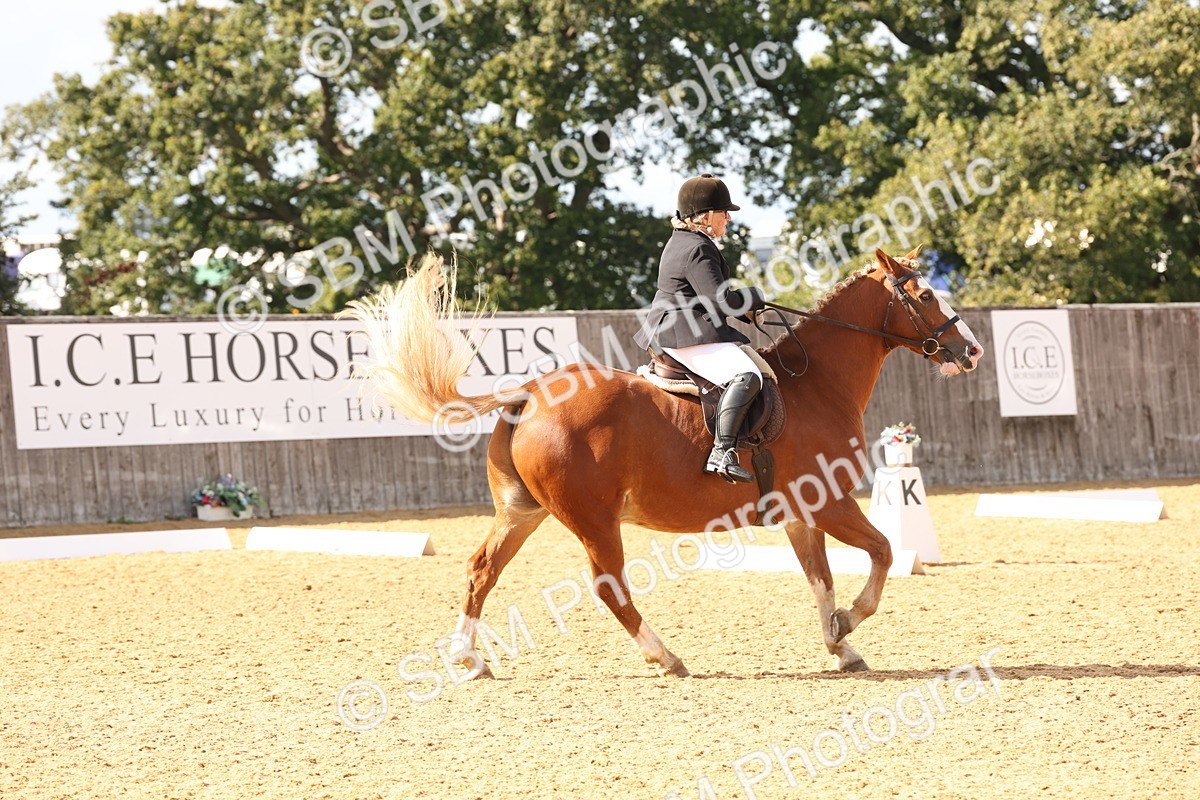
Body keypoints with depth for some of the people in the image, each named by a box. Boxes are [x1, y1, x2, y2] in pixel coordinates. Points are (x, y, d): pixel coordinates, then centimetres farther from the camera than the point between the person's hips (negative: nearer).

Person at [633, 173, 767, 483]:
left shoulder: (680, 242, 18)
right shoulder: (698, 250, -16)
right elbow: (721, 301, -23)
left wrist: (744, 308, 16)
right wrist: (753, 297, -5)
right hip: (688, 336, -12)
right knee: (746, 376, -29)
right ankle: (722, 452, -42)